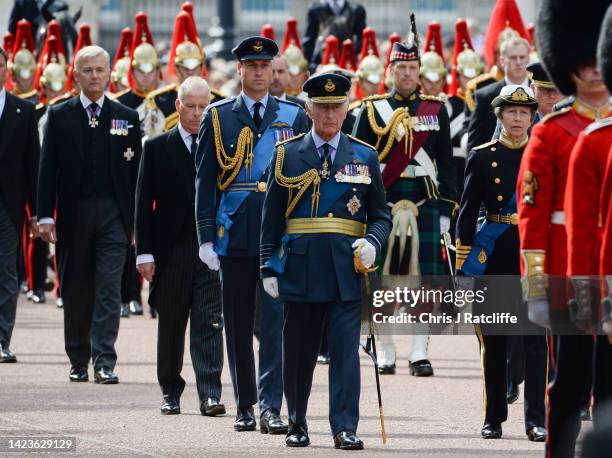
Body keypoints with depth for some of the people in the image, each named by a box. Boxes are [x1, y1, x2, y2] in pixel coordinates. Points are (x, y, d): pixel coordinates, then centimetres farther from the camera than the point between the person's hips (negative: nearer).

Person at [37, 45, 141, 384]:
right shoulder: (59, 115, 4)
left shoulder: (126, 117, 6)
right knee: (76, 292, 7)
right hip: (73, 214, 1)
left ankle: (104, 362, -12)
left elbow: (136, 170, 7)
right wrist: (46, 216, -6)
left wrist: (138, 219, 3)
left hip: (114, 213, -1)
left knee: (109, 289, -8)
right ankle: (78, 361, 18)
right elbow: (48, 169, 2)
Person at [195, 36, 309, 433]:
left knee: (275, 322, -8)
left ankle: (271, 407, -9)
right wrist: (206, 237, -3)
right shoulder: (218, 118, 5)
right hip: (234, 234, 1)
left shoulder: (294, 117, 6)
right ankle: (245, 405, 16)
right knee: (238, 325, 7)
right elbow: (205, 181, 4)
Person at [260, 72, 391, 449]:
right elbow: (272, 216, 6)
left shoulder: (365, 157, 9)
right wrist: (270, 267, 1)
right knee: (298, 351, 6)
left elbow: (381, 215, 11)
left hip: (347, 270, 0)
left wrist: (372, 243, -9)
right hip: (300, 269, 0)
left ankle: (345, 428, -5)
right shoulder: (287, 154, 6)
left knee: (346, 350, -5)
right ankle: (297, 425, 18)